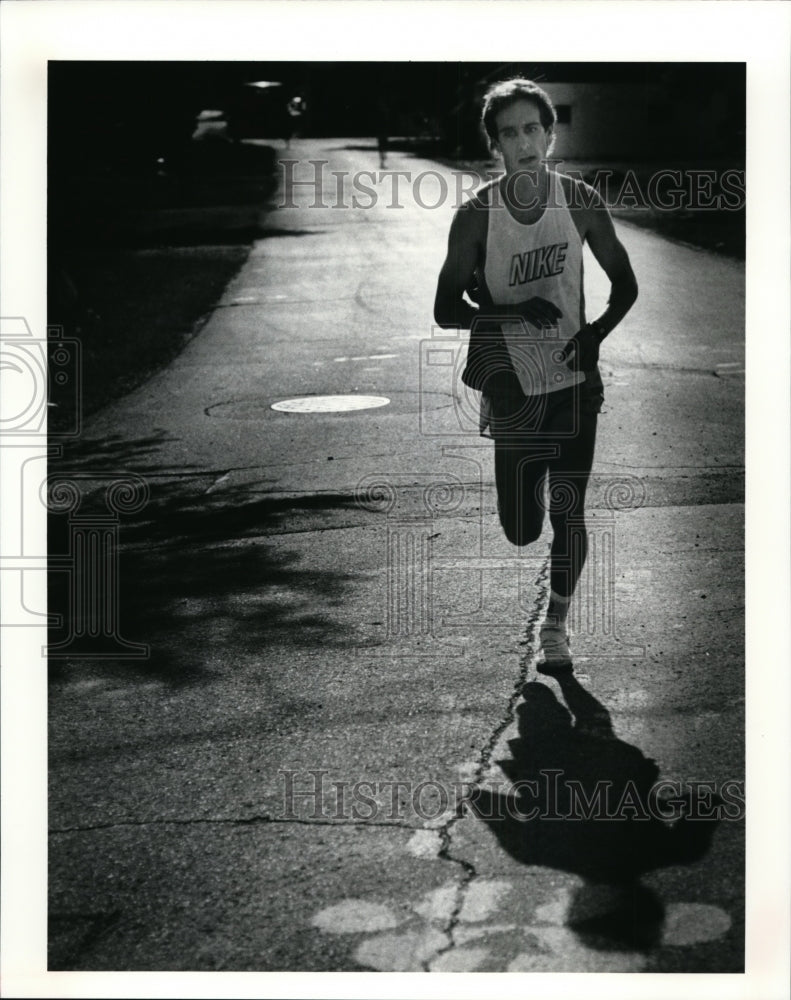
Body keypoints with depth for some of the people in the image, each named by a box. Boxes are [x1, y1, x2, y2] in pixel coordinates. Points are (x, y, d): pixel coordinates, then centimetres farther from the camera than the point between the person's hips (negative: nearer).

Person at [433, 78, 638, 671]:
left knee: (568, 512, -4)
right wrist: (518, 312, -21)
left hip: (574, 379, 0)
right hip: (513, 385, 0)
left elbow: (625, 286, 5)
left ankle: (556, 626, 18)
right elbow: (446, 310, -7)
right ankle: (530, 484, 43)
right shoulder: (477, 216, -9)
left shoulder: (581, 202, -5)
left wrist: (596, 333, -14)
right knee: (520, 532, 5)